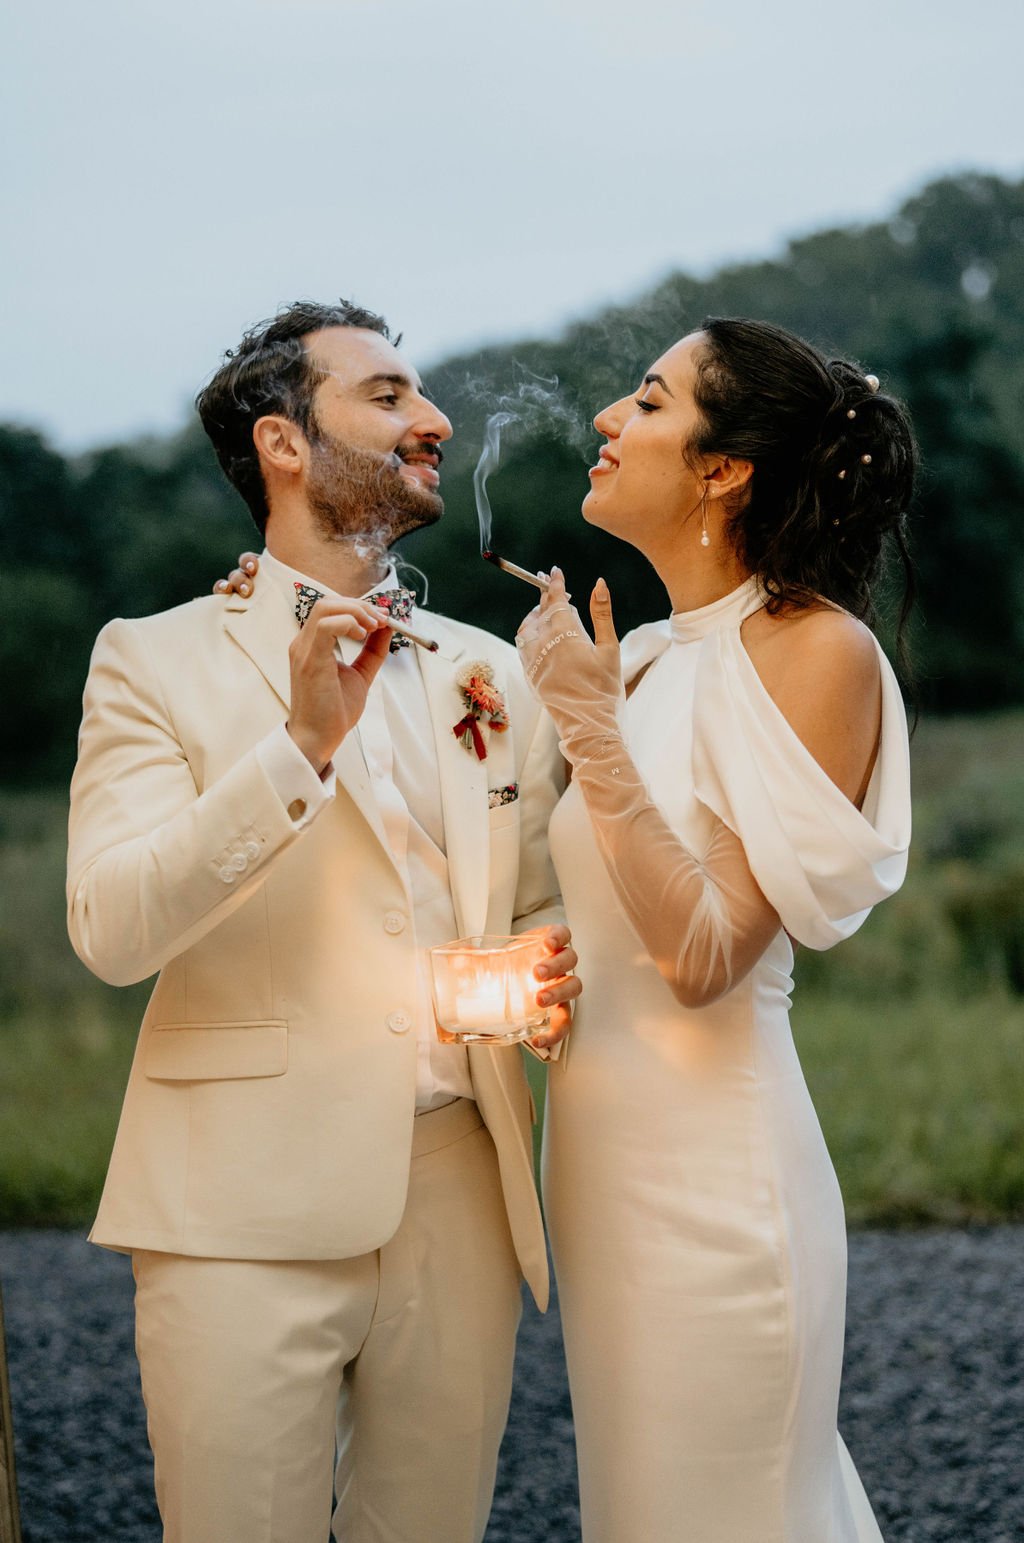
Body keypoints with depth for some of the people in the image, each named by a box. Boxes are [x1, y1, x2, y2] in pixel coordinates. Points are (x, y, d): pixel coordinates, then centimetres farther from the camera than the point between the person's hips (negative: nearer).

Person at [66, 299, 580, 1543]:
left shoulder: (491, 673, 15)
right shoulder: (155, 660, 1)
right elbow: (110, 929, -12)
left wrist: (553, 973, -3)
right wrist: (302, 742, -21)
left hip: (459, 1201, 4)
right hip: (247, 1209, -4)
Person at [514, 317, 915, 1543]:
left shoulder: (816, 650, -12)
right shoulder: (643, 659, 9)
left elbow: (706, 955, -20)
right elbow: (589, 908, 9)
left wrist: (590, 728, -21)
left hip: (709, 1167, -8)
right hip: (600, 1153, 8)